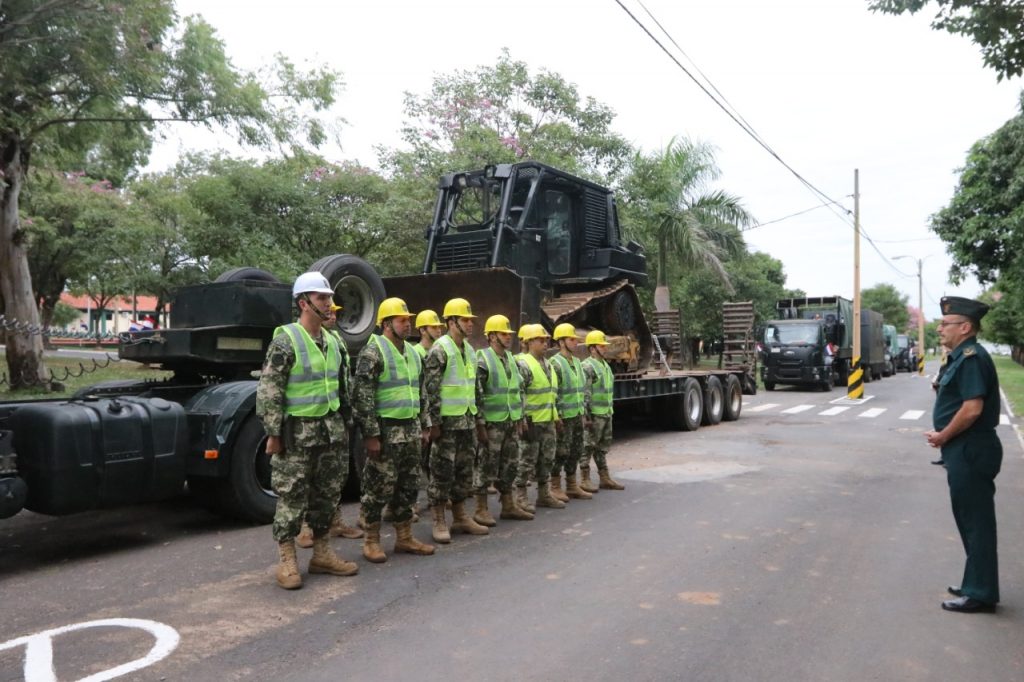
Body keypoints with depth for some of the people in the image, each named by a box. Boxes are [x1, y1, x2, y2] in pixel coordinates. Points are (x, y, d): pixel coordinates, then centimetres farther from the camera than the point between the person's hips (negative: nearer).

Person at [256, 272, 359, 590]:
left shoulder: (332, 341, 11)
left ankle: (322, 554, 24)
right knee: (292, 498, -1)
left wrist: (343, 421, 17)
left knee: (327, 495, 13)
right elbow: (268, 391, -14)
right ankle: (287, 561, 9)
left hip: (331, 430, 7)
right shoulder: (285, 341, -12)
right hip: (297, 432, -7)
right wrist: (273, 433, -15)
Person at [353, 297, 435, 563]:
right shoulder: (373, 351, -11)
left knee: (408, 486, 13)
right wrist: (370, 434, -19)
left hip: (410, 430, 8)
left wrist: (424, 426, 15)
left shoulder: (412, 352, 14)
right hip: (385, 431, -8)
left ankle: (405, 538, 24)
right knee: (379, 488, 0)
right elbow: (363, 396, -16)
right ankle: (371, 541, 12)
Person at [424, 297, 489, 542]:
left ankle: (460, 517, 23)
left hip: (466, 421, 8)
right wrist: (435, 422, -18)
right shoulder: (440, 350, -12)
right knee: (442, 472, -2)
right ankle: (439, 522, 7)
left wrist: (477, 420, 17)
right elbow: (431, 389, -15)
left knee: (464, 471, 13)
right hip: (447, 421, -8)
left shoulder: (469, 351, 14)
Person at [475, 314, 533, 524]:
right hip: (492, 422, -8)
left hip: (511, 421, 8)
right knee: (487, 466, -2)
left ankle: (508, 506, 23)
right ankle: (481, 510, 7)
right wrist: (479, 421, -18)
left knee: (509, 465, 13)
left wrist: (521, 417, 17)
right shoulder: (482, 360, -11)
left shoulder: (510, 359, 14)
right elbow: (476, 394, -15)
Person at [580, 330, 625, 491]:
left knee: (602, 447, 15)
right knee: (588, 447, -3)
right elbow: (584, 393, -19)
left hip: (606, 413, 9)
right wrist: (586, 415, -22)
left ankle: (604, 478, 22)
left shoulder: (605, 365, 16)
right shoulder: (587, 366, -14)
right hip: (594, 414, -9)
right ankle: (584, 480, 3)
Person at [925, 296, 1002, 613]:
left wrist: (942, 436, -13)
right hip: (965, 450, 10)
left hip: (971, 452, -10)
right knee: (970, 519, 17)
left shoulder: (972, 358, -18)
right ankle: (976, 583, 29)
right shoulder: (962, 357, 13)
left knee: (976, 521, -1)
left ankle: (981, 593, 8)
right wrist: (945, 436, 8)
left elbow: (972, 409, -25)